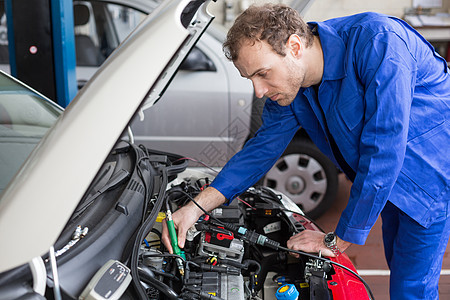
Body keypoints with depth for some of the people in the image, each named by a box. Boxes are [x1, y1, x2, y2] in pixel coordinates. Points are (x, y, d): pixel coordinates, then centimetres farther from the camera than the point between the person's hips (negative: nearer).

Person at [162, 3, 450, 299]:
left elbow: (383, 152, -35)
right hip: (391, 180, 7)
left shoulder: (377, 42, -35)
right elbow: (263, 147, -2)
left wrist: (339, 239, -26)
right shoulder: (288, 84, -11)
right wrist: (196, 207, -11)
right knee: (399, 269, 20)